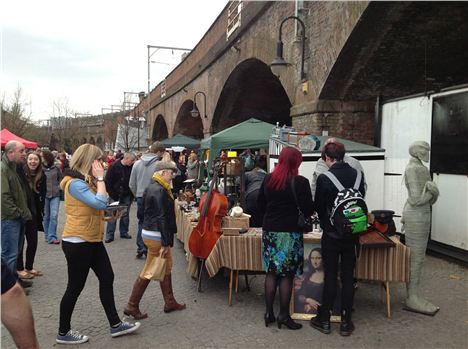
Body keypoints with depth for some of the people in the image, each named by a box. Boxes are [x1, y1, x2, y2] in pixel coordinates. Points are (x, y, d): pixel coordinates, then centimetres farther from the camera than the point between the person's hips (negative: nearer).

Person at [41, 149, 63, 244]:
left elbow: (61, 179, 13)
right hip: (44, 195, 0)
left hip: (55, 195, 0)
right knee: (46, 216, 9)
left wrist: (58, 188, 2)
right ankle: (47, 235, 22)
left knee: (54, 216, -7)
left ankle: (52, 237, -3)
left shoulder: (56, 168, 0)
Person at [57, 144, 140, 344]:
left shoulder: (86, 180, 13)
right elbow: (100, 203, -30)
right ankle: (63, 333, 22)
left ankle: (115, 325, 23)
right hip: (77, 242, -10)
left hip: (92, 240, 10)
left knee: (107, 278, 12)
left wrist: (107, 217, 4)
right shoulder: (75, 183, -19)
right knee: (75, 287, 3)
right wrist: (100, 178, -21)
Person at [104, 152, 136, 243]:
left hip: (127, 196, 3)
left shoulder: (132, 167, -3)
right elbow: (107, 182, -9)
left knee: (125, 215, 10)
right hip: (115, 195, -3)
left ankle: (124, 232, 22)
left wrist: (132, 194, -3)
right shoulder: (114, 166, -11)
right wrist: (112, 194, -11)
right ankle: (109, 235, 7)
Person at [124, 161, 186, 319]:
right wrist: (165, 243, -21)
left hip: (150, 231, 10)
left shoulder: (152, 188, 11)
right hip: (156, 236, -10)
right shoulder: (160, 191, -20)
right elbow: (161, 218, -23)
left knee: (166, 267, 17)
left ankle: (170, 302, 28)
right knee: (149, 271, 0)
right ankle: (132, 306, 11)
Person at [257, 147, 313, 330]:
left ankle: (269, 312, 18)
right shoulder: (300, 182, -12)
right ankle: (284, 315, 11)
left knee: (271, 272, 12)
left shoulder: (268, 179, 3)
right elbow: (308, 209, -10)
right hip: (290, 232, -5)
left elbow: (260, 204, 10)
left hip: (270, 231, 5)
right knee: (287, 274, 3)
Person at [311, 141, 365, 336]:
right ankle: (346, 322, 18)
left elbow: (319, 206, -5)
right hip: (352, 234, 3)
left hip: (331, 234, -3)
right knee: (348, 278, 10)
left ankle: (324, 320, 19)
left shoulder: (324, 178, -14)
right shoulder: (357, 175, -3)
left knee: (330, 277, 7)